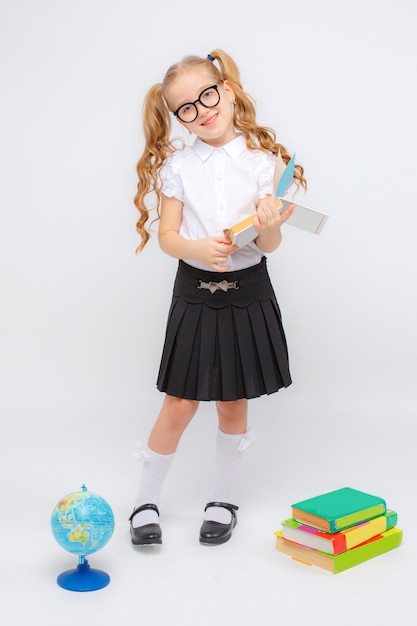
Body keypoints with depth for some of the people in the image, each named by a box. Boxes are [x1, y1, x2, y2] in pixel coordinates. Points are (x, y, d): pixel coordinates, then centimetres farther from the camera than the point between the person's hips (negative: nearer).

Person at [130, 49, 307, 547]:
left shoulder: (261, 160, -4)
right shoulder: (177, 165, -3)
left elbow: (270, 245, -4)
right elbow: (167, 237, -4)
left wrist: (269, 226, -26)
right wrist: (200, 249, -24)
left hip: (248, 291, 1)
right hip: (195, 291, 0)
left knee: (233, 404, 12)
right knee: (179, 407, 3)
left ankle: (222, 501, 31)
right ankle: (146, 502, 23)